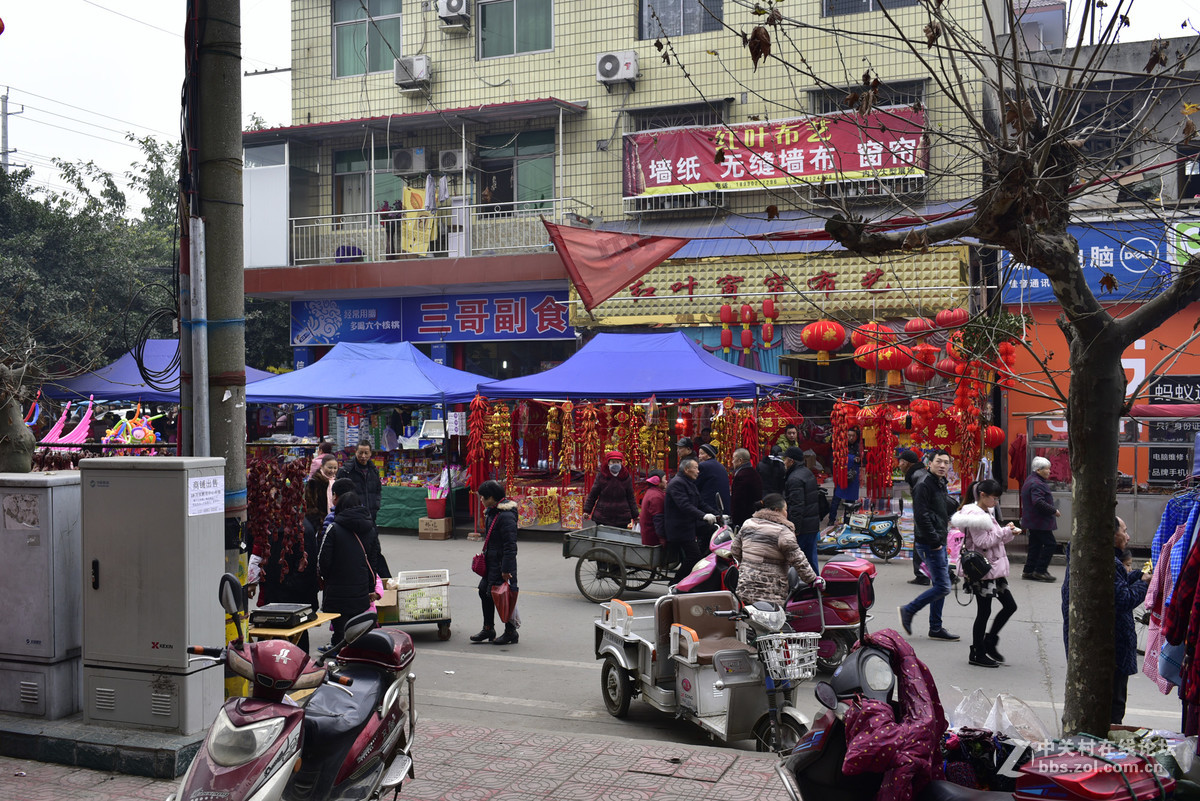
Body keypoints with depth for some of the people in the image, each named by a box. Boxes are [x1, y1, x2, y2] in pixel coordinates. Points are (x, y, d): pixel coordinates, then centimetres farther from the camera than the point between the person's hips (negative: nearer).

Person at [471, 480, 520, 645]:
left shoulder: (506, 516, -23)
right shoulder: (491, 512, 9)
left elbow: (510, 545, -23)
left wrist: (506, 569, -23)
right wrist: (484, 555, 22)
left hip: (502, 563, -10)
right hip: (491, 562, 10)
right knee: (484, 591, 16)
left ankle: (511, 632, 13)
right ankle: (488, 629, 29)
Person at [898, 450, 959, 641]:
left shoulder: (941, 484, 14)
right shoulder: (923, 485, -15)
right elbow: (921, 517, -21)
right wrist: (935, 542, -19)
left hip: (939, 542, 10)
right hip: (929, 544, -10)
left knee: (941, 585, 13)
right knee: (942, 587, -10)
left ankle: (936, 628, 21)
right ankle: (908, 611, 2)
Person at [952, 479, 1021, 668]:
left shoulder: (987, 512, 15)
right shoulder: (974, 514, -16)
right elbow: (983, 542, -21)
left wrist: (1009, 533, 3)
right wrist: (1005, 532, -15)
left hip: (994, 570, 10)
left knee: (1010, 606, 12)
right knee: (984, 611, -2)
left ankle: (989, 641, 25)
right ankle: (977, 654, 9)